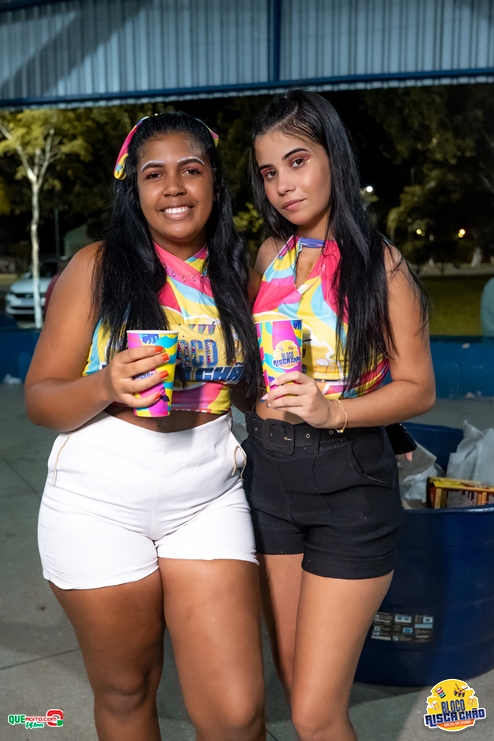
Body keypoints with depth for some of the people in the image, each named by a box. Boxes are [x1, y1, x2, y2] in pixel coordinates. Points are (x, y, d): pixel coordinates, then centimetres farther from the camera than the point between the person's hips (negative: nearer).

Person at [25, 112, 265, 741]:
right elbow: (39, 400, -4)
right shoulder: (97, 267, -4)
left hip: (209, 500, 2)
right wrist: (107, 386, -23)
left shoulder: (238, 277, 6)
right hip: (100, 504, -1)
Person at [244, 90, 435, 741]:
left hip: (350, 487, -4)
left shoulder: (379, 264, -7)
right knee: (294, 680, 19)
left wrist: (332, 410, -22)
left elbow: (419, 389, -8)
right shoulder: (267, 257, 6)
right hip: (270, 476, 5)